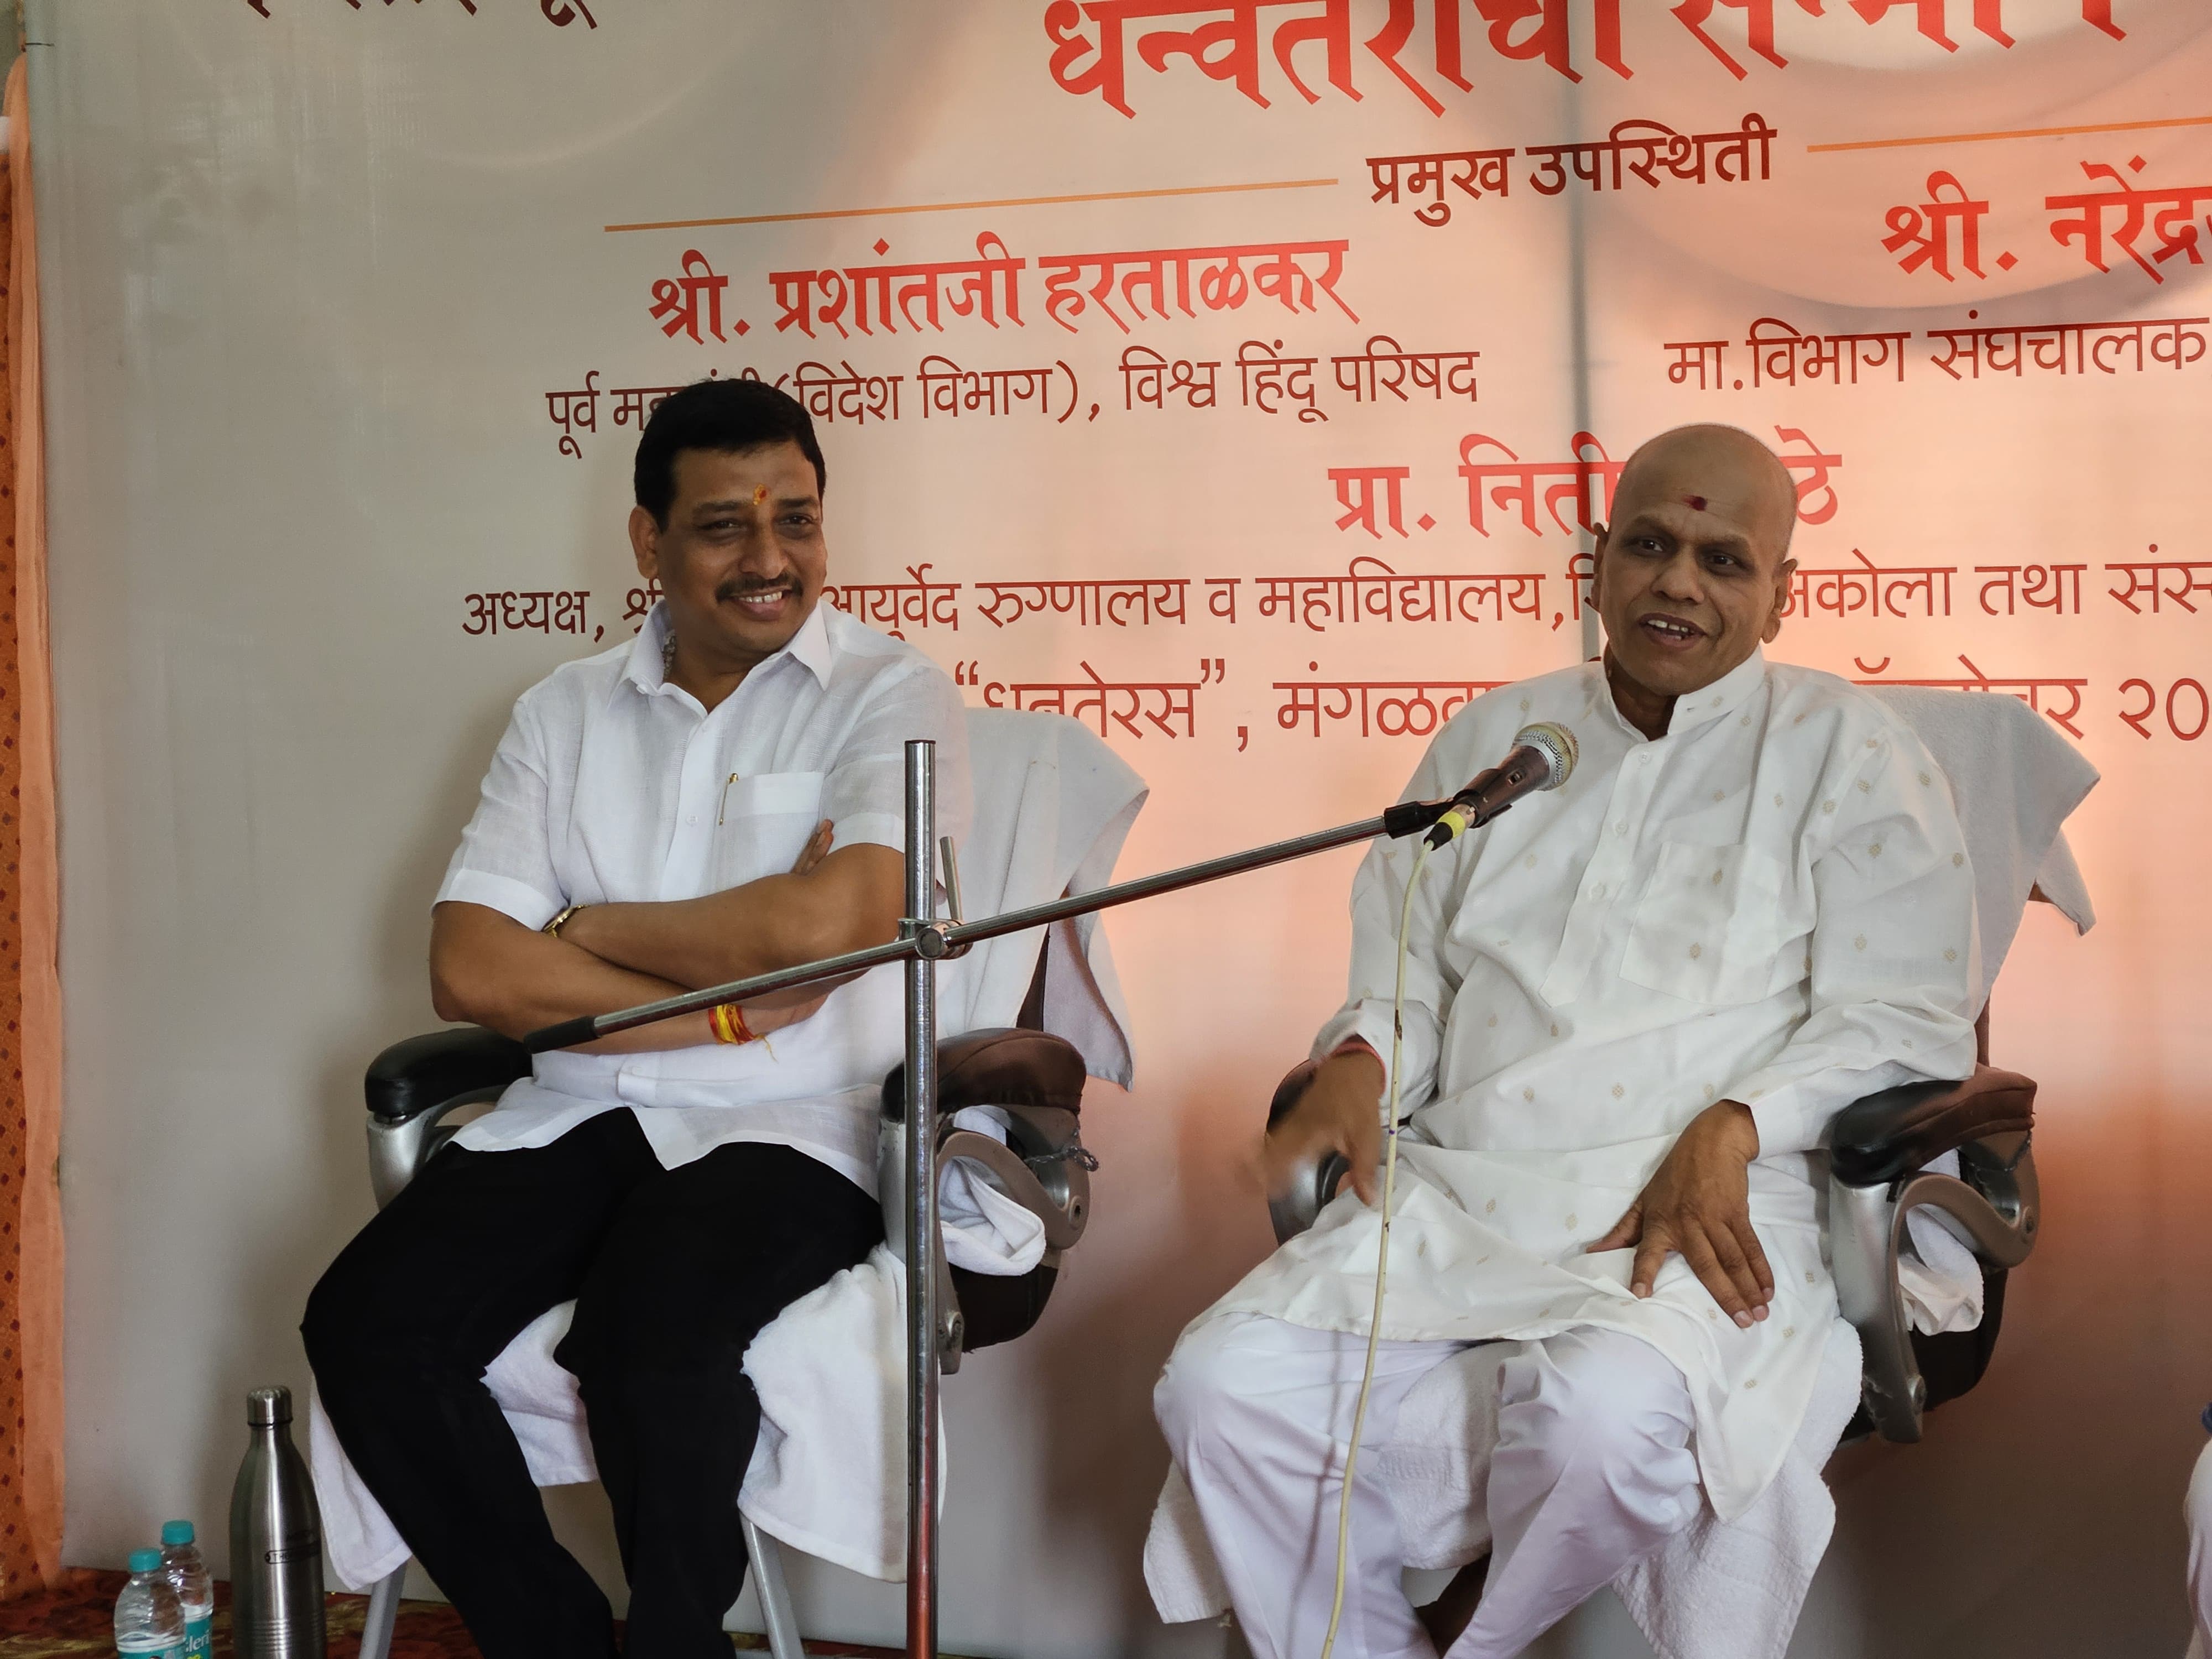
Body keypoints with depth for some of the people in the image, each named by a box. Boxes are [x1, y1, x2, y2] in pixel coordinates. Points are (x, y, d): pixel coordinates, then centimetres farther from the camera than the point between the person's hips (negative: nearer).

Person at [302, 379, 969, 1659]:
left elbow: (826, 924, -17)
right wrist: (724, 1008, -11)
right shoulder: (567, 714, 11)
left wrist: (583, 929, -3)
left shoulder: (891, 693, 0)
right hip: (578, 1118, 5)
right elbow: (473, 972, 0)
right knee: (366, 1322, -18)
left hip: (790, 1129, -4)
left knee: (651, 1335, -33)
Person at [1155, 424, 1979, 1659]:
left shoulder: (1846, 751, 7)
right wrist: (1362, 1061, 1)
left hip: (1700, 1202, -4)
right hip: (1454, 1190, 4)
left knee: (1607, 1415, -36)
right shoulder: (1493, 736, 21)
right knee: (1225, 1384, -21)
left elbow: (1898, 1016, 1)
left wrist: (1730, 1131, -15)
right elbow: (1407, 968, 24)